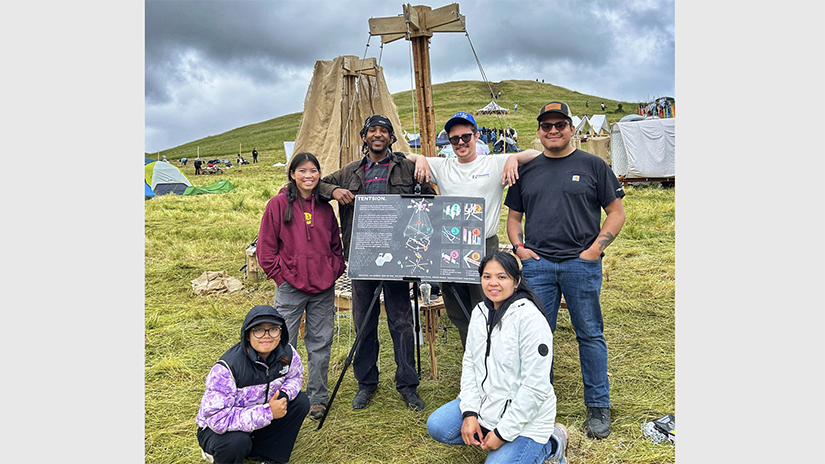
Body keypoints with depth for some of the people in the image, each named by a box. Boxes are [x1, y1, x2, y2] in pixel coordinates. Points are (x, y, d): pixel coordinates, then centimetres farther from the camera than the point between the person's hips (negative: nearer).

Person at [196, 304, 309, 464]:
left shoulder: (287, 353, -15)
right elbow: (217, 419, -33)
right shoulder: (228, 367, -32)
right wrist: (268, 413, -34)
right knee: (237, 442, -37)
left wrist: (284, 395, -19)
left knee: (301, 402, -10)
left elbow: (294, 376, 6)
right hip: (216, 429, -5)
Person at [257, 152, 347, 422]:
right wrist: (281, 276, -6)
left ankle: (318, 398, 24)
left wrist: (335, 270, 5)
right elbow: (266, 248, -2)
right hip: (290, 287, -3)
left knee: (320, 343, 10)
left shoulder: (325, 207, 10)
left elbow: (336, 244, 18)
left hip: (323, 288, 4)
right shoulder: (279, 203, -2)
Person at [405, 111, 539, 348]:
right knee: (458, 317, 13)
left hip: (484, 249, -4)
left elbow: (538, 156, 2)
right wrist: (420, 158, 1)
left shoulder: (495, 164, 4)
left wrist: (514, 158, -14)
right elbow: (404, 159, 21)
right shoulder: (441, 167, 13)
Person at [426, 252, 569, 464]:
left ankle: (550, 444, 10)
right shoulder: (480, 312, 1)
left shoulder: (530, 319, -23)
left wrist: (503, 432, -18)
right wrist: (469, 413, -6)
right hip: (485, 405, 7)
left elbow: (535, 387, -23)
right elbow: (470, 362, 5)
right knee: (436, 426, -7)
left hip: (525, 417, -6)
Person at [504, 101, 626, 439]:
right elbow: (513, 215, 20)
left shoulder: (592, 166, 7)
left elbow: (616, 213, 5)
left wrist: (595, 248, -6)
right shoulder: (527, 170, 15)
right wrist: (519, 246, 3)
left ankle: (598, 407, 18)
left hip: (582, 264, -2)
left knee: (590, 335, 4)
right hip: (536, 264, 3)